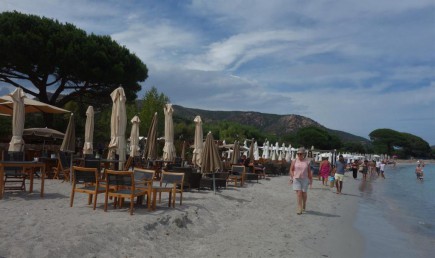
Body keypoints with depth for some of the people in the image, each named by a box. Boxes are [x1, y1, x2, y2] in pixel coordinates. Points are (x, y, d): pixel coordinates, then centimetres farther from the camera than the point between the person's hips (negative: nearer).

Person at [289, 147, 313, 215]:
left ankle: (304, 205, 38)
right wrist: (292, 178, -2)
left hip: (304, 179, 1)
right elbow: (291, 170, 5)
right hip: (296, 179, -1)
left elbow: (309, 172, 6)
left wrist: (311, 180, 6)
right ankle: (300, 209, -4)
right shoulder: (294, 161, 1)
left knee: (304, 193, 8)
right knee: (299, 193, -8)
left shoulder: (307, 162, 1)